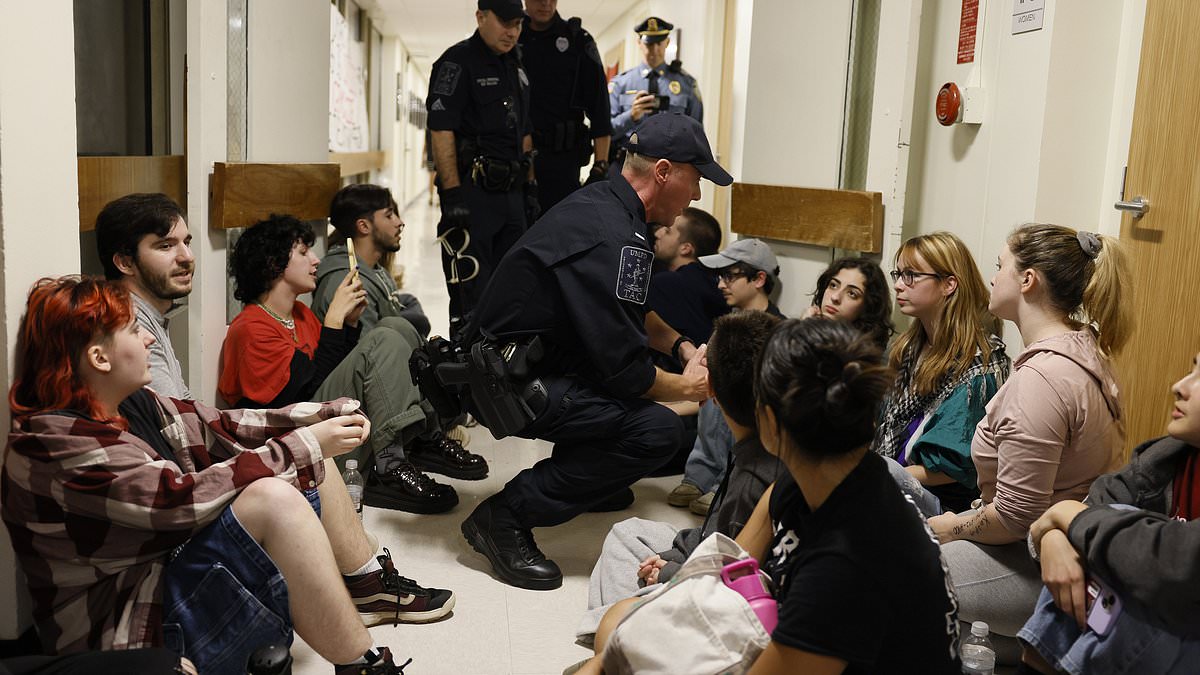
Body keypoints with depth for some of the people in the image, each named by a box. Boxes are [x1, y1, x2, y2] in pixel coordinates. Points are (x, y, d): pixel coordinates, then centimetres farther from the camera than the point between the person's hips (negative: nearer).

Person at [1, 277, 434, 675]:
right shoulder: (60, 445, -24)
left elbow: (218, 428, 5)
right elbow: (183, 499, -30)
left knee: (309, 463, 7)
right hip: (135, 630, -10)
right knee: (273, 500, -32)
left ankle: (370, 587, 14)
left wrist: (324, 417, -6)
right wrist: (305, 446, -24)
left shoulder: (129, 405, 3)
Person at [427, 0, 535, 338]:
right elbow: (441, 132, -15)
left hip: (511, 192, 8)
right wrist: (452, 195, -21)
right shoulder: (457, 62, -7)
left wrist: (530, 187, 17)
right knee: (471, 290, -6)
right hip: (472, 192, -8)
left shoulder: (516, 67, 17)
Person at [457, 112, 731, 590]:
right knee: (657, 430, -21)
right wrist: (687, 387, -6)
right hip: (510, 383, -10)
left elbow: (633, 315, 22)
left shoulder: (606, 206, 8)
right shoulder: (609, 237, -24)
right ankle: (507, 515, -12)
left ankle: (594, 478, 26)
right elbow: (624, 367, -23)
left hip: (524, 358, 10)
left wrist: (683, 346, 9)